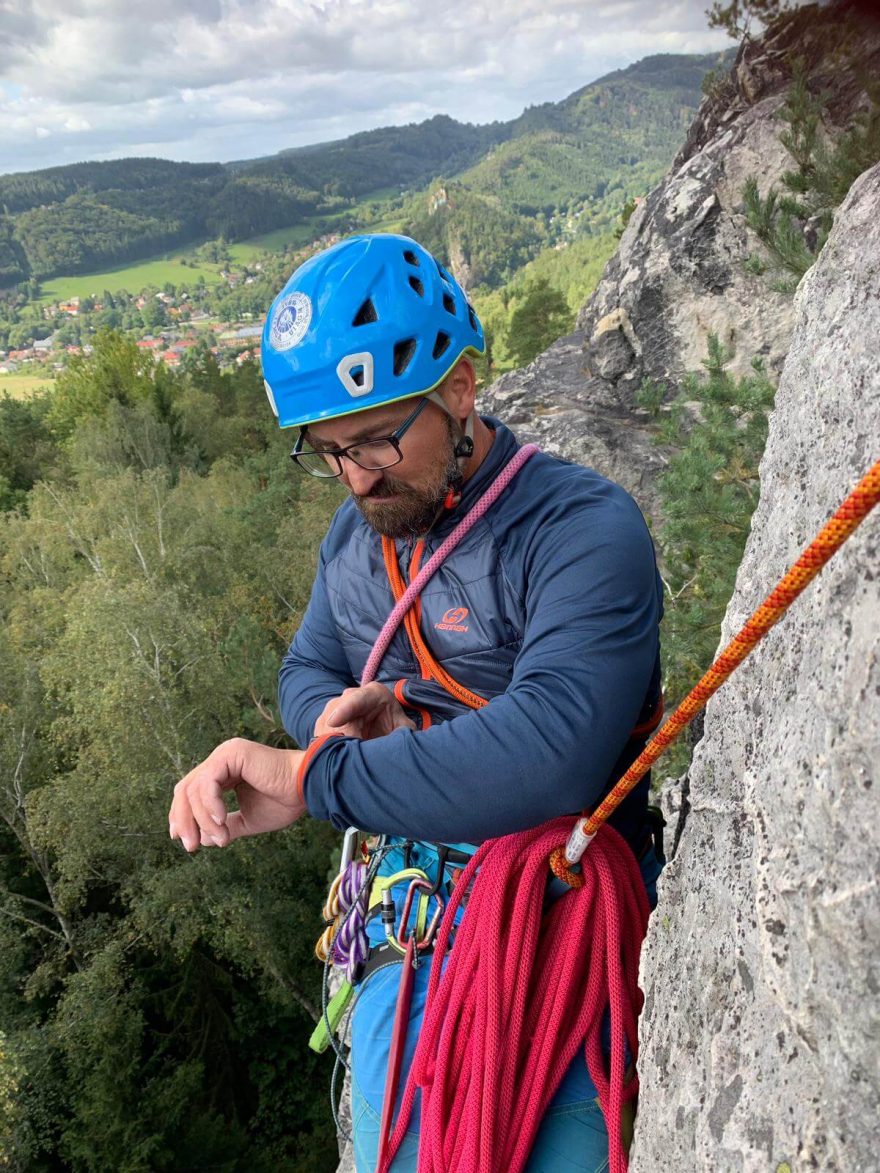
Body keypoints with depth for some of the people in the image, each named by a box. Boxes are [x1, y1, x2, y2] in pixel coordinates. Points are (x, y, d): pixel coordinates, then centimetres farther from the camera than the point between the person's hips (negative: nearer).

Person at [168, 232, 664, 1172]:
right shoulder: (356, 531, 7)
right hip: (410, 896, 5)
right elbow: (304, 673, 17)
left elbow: (551, 750, -29)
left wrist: (314, 776, -26)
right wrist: (348, 709, -7)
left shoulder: (584, 528, -17)